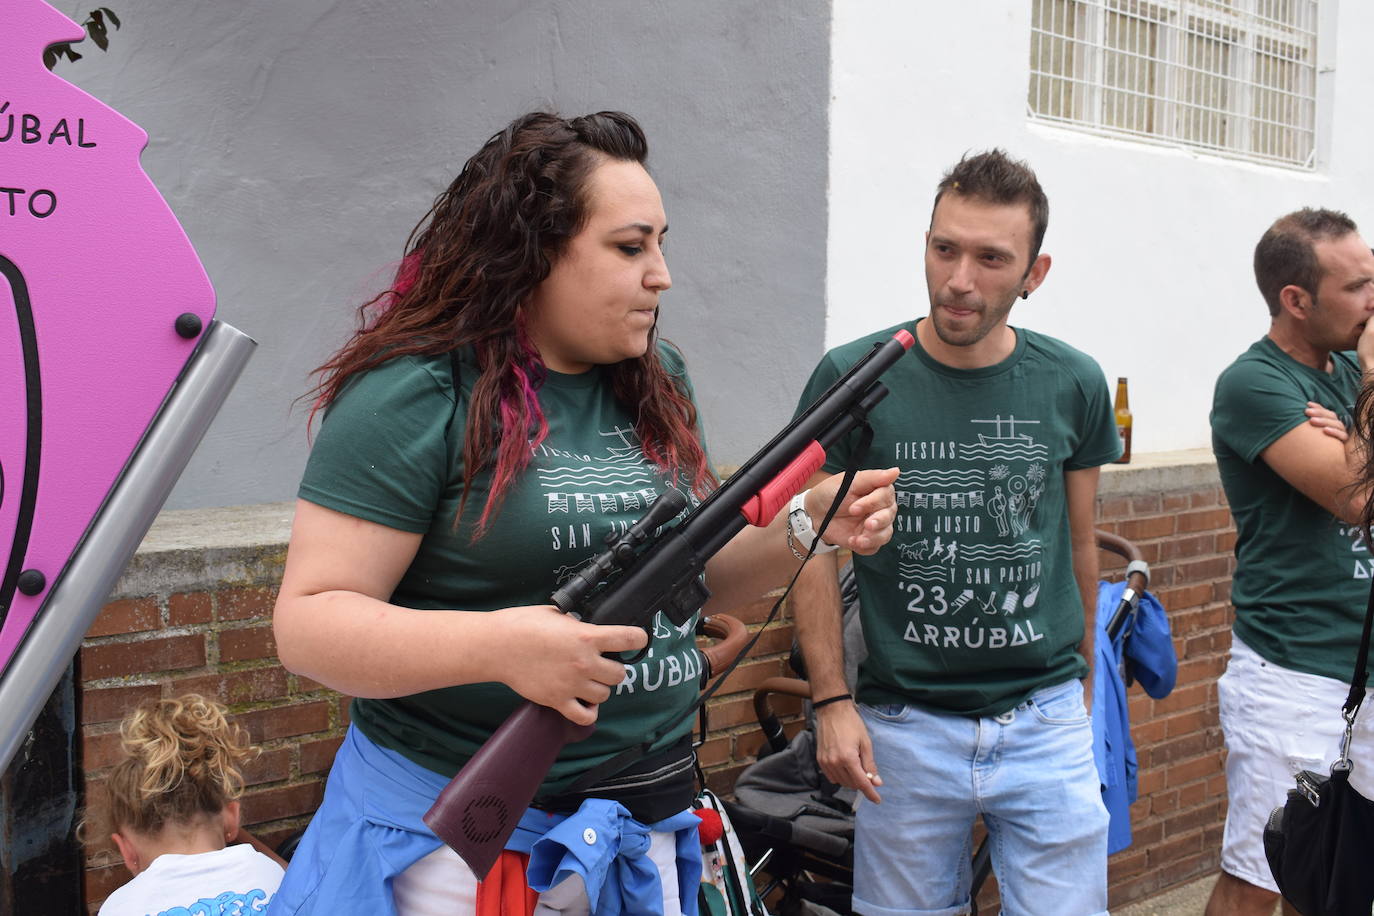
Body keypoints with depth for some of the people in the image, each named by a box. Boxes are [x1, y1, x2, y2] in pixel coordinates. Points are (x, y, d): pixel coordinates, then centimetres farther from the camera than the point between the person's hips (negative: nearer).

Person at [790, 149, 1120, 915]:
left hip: (1046, 721, 2)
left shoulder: (1073, 385, -1)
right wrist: (832, 701, -7)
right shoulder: (851, 379, -7)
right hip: (903, 726, -1)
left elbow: (1080, 544, 11)